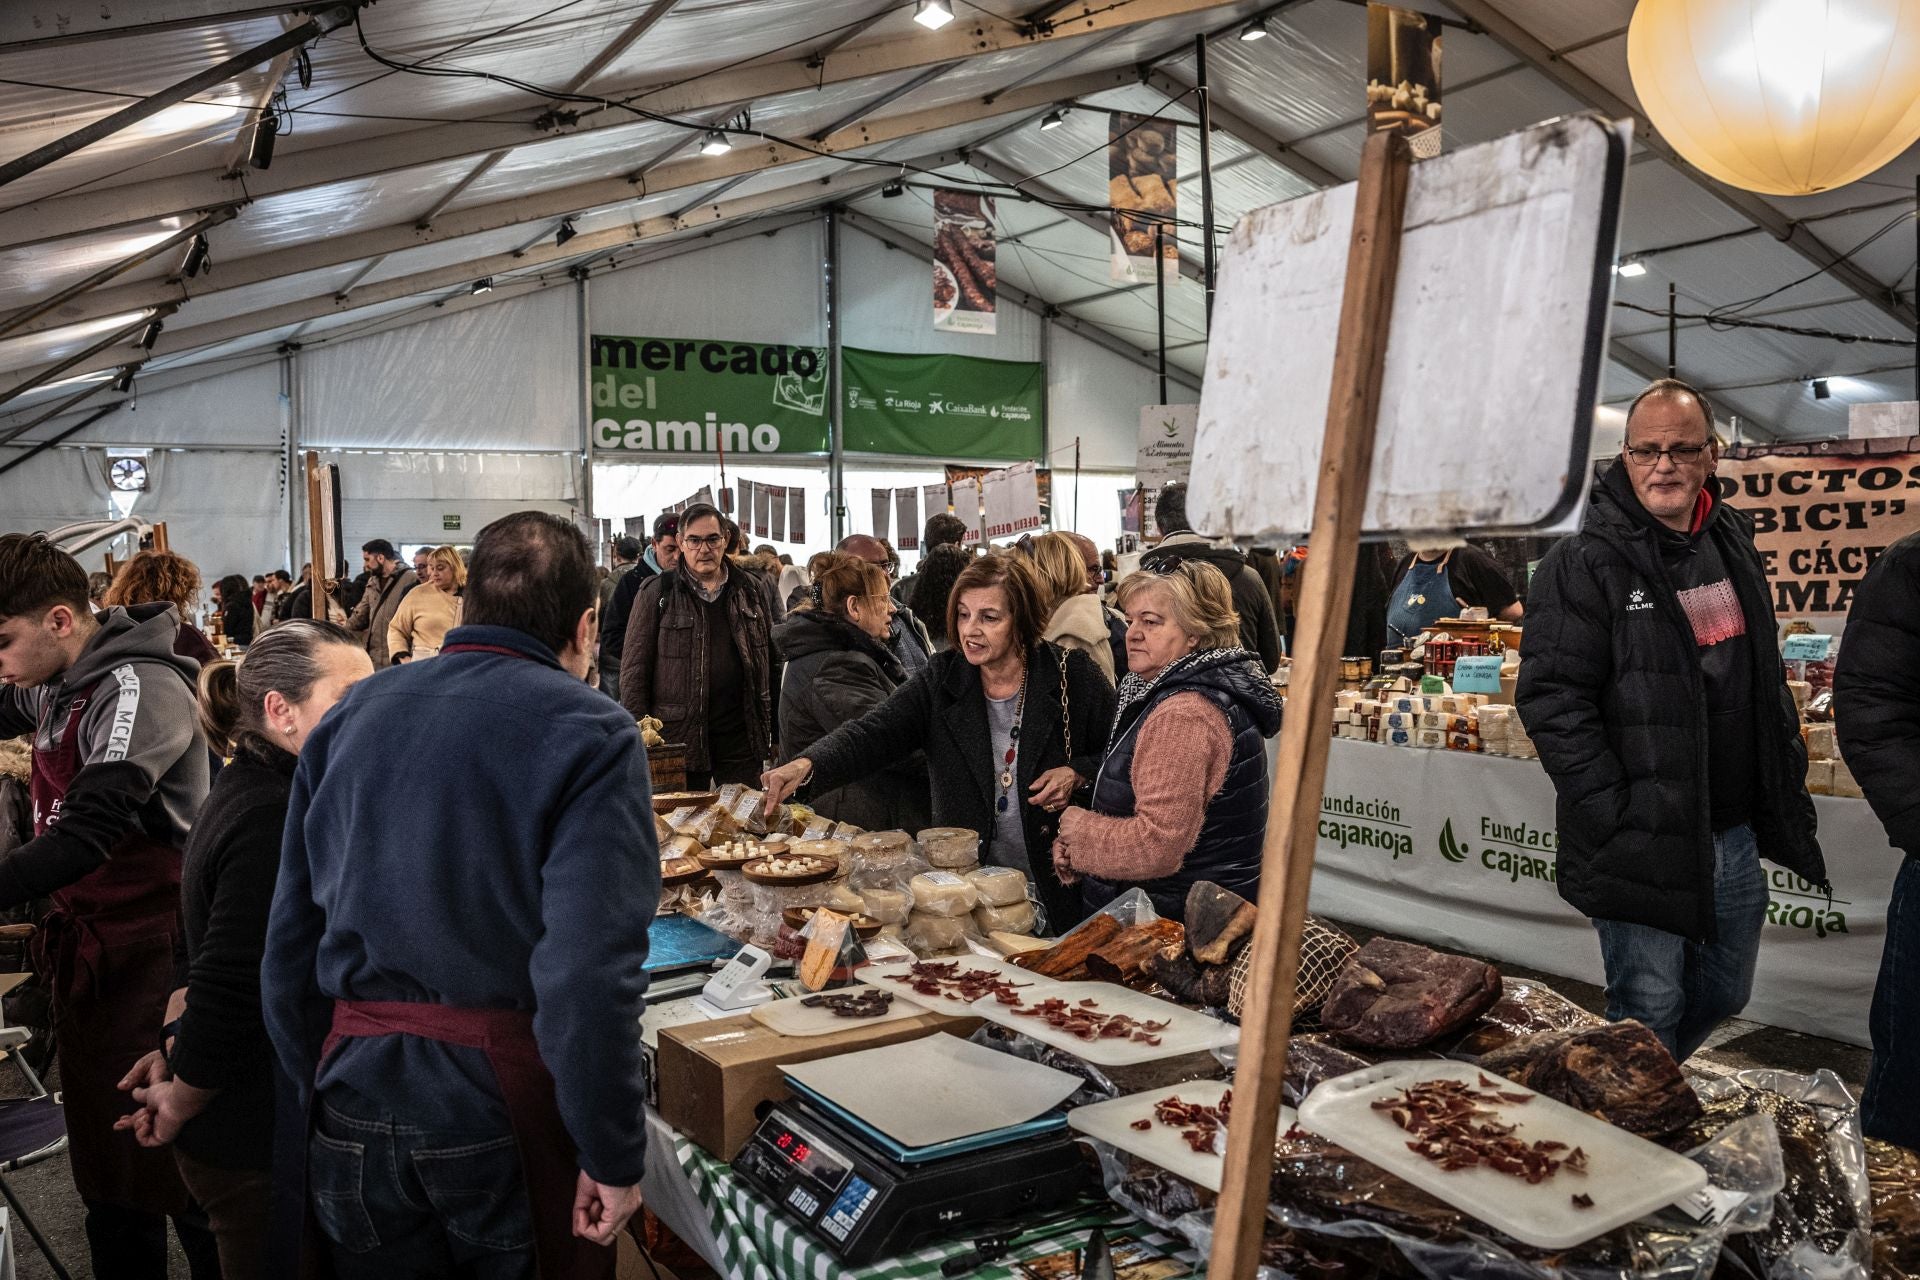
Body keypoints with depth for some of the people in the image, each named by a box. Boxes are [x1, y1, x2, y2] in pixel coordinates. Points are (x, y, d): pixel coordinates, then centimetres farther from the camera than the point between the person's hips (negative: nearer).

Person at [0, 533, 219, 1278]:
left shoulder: (140, 689, -19)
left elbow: (85, 835, -28)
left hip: (149, 957, -8)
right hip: (82, 949, 8)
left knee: (177, 1170, -1)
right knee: (103, 1169, 15)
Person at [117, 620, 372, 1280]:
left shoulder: (243, 792, 8)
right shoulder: (279, 821, -25)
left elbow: (197, 947, 16)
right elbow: (226, 989, -27)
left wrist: (176, 1048, 8)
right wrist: (180, 1104, -12)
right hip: (262, 1151, -9)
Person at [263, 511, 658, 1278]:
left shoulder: (348, 716, 6)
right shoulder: (589, 734, -11)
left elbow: (290, 940, 7)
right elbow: (589, 975, -21)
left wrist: (320, 1096, 17)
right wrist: (614, 1157, -12)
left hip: (357, 1088, 5)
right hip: (505, 1096, -4)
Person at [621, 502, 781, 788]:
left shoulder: (755, 590, 9)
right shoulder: (656, 593, 1)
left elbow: (774, 663, 13)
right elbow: (634, 668, 0)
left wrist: (777, 732, 9)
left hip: (742, 737, 2)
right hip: (679, 739, -2)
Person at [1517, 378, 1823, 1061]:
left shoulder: (1735, 545, 11)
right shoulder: (1585, 562, -13)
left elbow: (1766, 679, 22)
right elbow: (1550, 698, -18)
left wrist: (1787, 785, 15)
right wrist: (1615, 815, -21)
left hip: (1736, 834, 8)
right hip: (1641, 843, -8)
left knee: (1724, 993, 21)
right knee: (1649, 1011, 2)